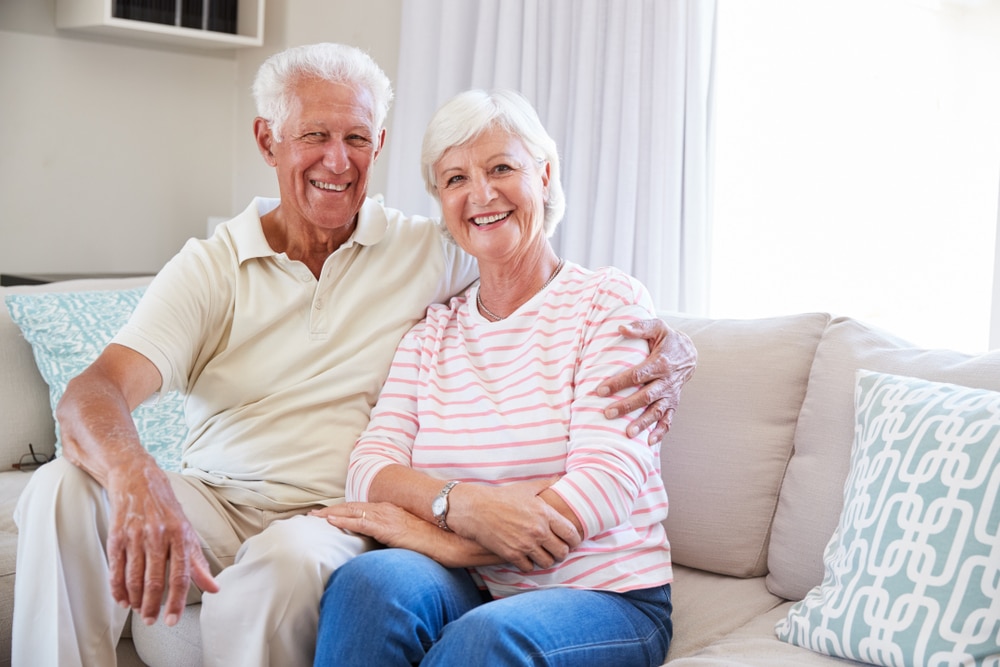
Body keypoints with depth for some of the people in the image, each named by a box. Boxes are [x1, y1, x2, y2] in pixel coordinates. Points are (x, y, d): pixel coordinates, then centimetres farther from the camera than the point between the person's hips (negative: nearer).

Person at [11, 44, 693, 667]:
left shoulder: (430, 252, 3)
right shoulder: (210, 268, 1)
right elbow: (94, 395, -12)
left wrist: (663, 344, -17)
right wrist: (138, 482, -37)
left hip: (334, 516, -1)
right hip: (211, 502, 2)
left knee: (285, 564, -36)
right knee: (62, 490, -25)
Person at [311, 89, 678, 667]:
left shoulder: (611, 303, -1)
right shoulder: (433, 332, 12)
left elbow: (606, 486, -13)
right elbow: (371, 465, -1)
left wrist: (437, 539, -19)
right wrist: (459, 503, -24)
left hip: (603, 598, -3)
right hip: (471, 595, 3)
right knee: (371, 581, -30)